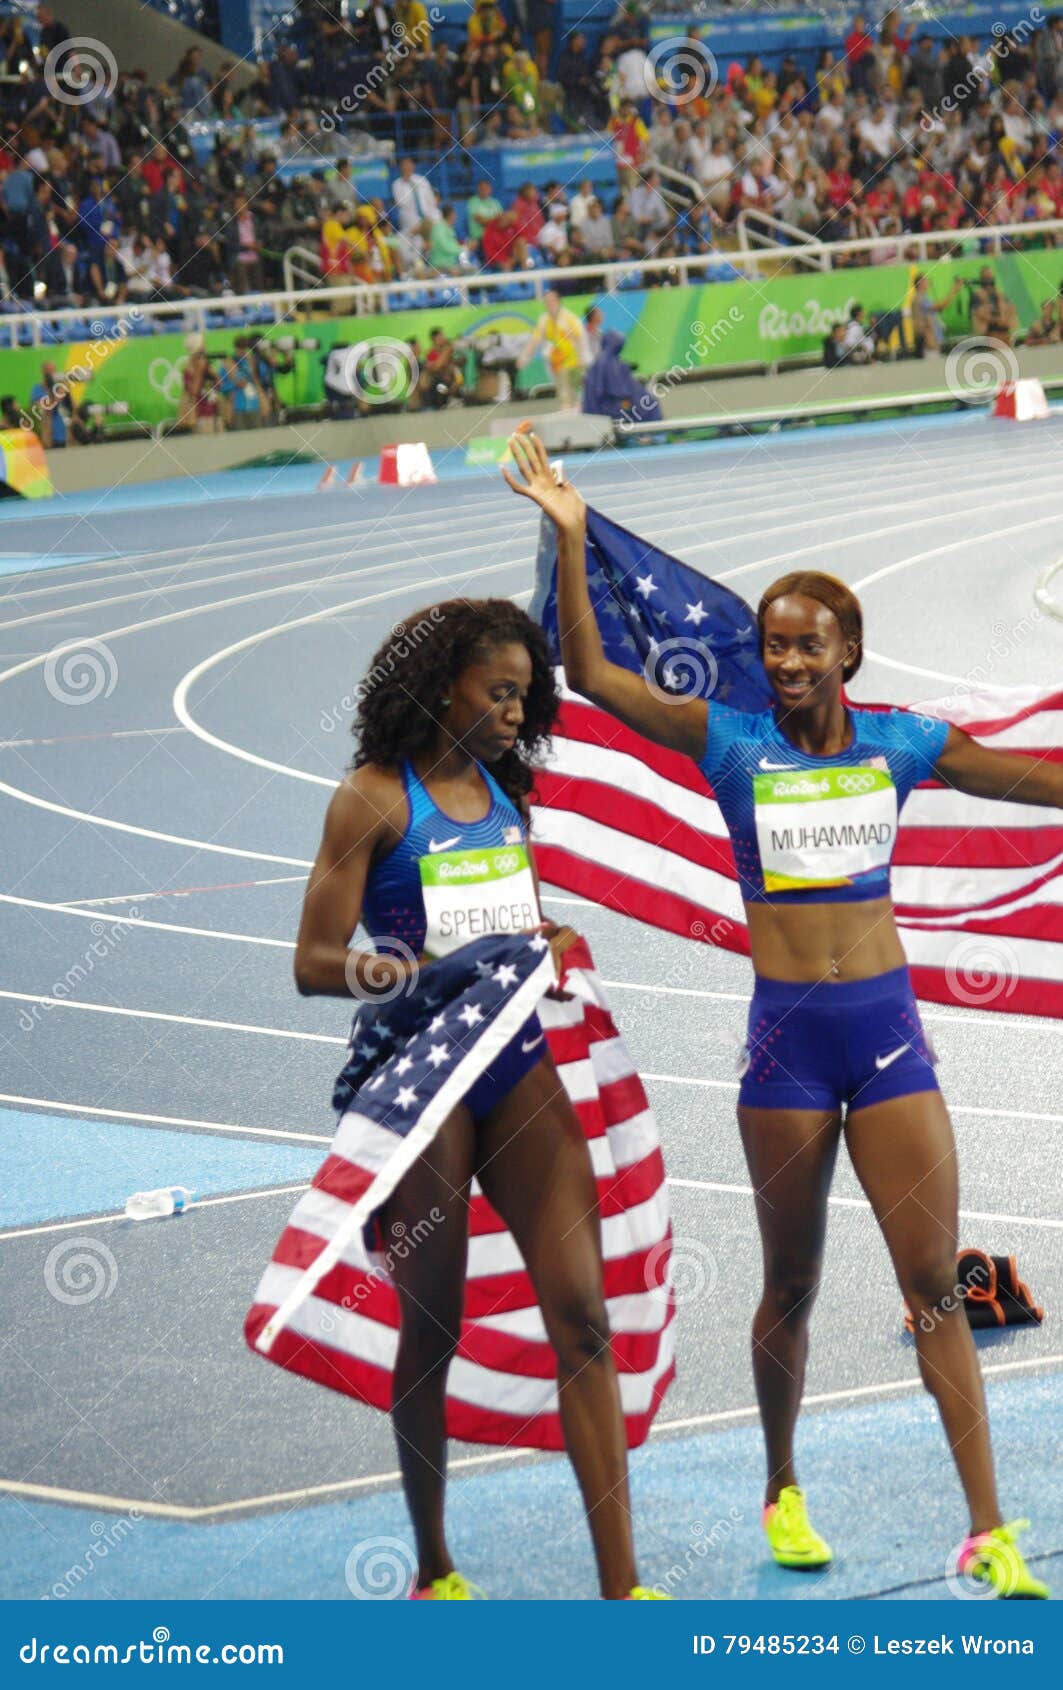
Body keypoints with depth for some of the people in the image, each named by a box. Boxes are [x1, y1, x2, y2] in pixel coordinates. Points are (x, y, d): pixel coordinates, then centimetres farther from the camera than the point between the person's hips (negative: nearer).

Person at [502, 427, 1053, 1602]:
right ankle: (783, 1491, 31)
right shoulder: (734, 744, -1)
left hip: (889, 1031, 1)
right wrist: (571, 539, -14)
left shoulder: (895, 744, 4)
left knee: (936, 1284, -1)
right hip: (787, 1040, -1)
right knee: (791, 1284, 10)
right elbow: (591, 675, -7)